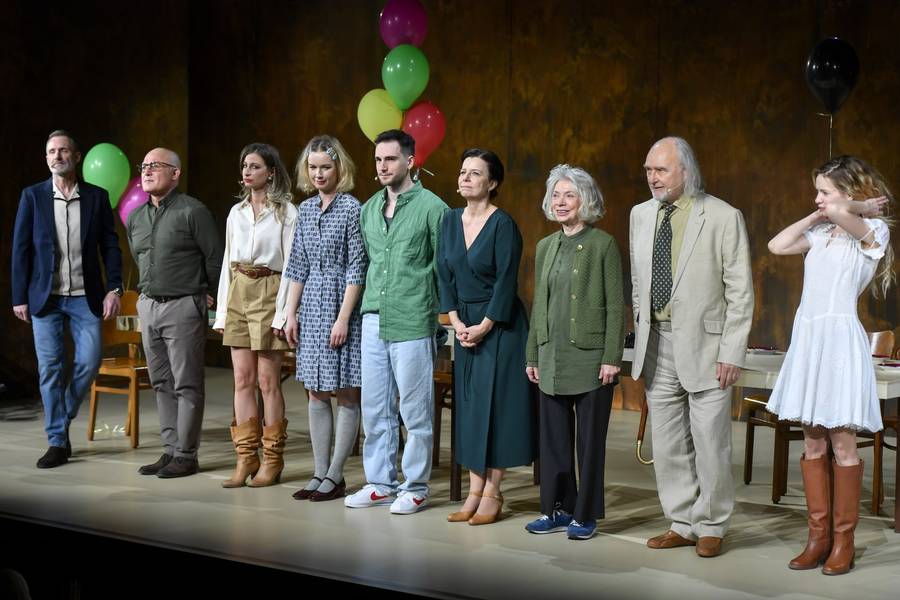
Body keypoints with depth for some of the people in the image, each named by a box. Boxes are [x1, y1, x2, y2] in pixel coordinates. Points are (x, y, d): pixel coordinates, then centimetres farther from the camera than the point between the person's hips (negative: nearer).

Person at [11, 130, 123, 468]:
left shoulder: (97, 197, 4)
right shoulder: (32, 196, 3)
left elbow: (110, 246, 5)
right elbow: (21, 249, 3)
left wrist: (113, 288, -4)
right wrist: (19, 297, -2)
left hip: (85, 297, 0)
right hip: (45, 297, 0)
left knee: (89, 361, -4)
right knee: (50, 368, 0)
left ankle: (63, 417, 22)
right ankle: (58, 441, 9)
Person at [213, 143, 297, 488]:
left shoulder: (285, 212, -3)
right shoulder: (236, 212, 14)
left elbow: (290, 264, -6)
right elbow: (227, 262, 15)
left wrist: (283, 311, -13)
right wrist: (221, 311, 10)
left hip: (268, 292, -5)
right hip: (238, 294, 5)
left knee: (267, 380, -2)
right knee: (242, 379, 4)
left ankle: (271, 460, 6)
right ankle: (246, 459, 8)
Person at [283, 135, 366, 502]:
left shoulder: (351, 208, -8)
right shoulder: (306, 210, 11)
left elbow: (357, 269, -11)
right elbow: (298, 267, 13)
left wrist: (343, 319, -15)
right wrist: (291, 314, 8)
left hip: (341, 305, -7)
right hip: (312, 307, 7)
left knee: (346, 395, 1)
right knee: (316, 395, 9)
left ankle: (335, 477, 6)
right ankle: (320, 474, 16)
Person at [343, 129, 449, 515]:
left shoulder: (432, 208, -7)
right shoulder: (368, 209, 12)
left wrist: (432, 308, -3)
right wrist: (370, 304, 16)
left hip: (412, 325, -6)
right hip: (373, 322, 6)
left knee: (415, 411, 1)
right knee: (375, 409, 11)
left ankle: (415, 487, 12)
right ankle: (380, 483, 22)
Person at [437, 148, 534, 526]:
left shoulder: (503, 225, -12)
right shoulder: (451, 221, 7)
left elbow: (505, 282, -14)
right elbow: (444, 274, 7)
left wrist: (484, 326, -14)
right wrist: (457, 321, -2)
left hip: (499, 325, -6)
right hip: (466, 324, 7)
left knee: (496, 402, -3)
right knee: (468, 403, 7)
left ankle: (492, 492, 4)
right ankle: (475, 489, 13)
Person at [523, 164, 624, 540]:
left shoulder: (603, 245, -5)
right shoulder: (545, 247, 12)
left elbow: (615, 306, -8)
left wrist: (611, 358, -14)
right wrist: (533, 356, 12)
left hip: (590, 358, -5)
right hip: (552, 358, 6)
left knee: (590, 438, 3)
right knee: (554, 437, 10)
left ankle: (585, 515, 12)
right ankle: (557, 509, 21)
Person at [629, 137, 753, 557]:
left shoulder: (723, 217, -7)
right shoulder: (641, 215, 9)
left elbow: (740, 292, -7)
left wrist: (732, 353, -11)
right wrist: (642, 335, 12)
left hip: (704, 346, -5)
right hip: (657, 345, 5)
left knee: (710, 444, 1)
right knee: (668, 444, 11)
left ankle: (710, 527, 16)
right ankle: (682, 524, 23)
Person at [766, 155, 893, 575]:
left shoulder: (872, 231, -4)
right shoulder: (821, 234, 16)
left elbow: (840, 213, -24)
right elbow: (777, 245, 12)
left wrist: (863, 207, -4)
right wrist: (812, 218, 13)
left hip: (839, 337, -7)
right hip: (807, 337, 7)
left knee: (842, 443, -2)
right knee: (812, 443, 7)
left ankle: (843, 541, 6)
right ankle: (819, 536, 13)